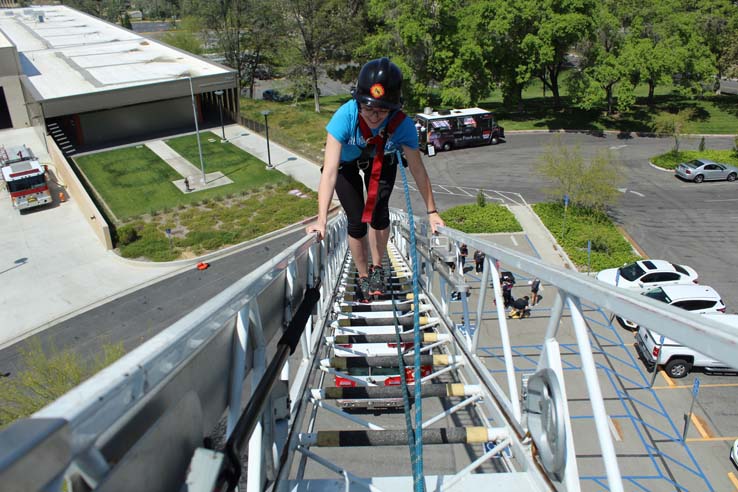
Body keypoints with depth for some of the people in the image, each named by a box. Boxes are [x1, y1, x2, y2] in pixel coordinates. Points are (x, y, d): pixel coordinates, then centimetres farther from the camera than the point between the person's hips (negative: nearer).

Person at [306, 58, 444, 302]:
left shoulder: (402, 125, -35)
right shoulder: (345, 116, -41)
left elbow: (417, 170, -23)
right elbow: (330, 171, -43)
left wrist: (431, 211, -18)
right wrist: (321, 219, -48)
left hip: (382, 161, 1)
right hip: (346, 163, -1)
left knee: (379, 214, -14)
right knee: (357, 222, -8)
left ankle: (377, 268, 14)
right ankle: (363, 277, 16)